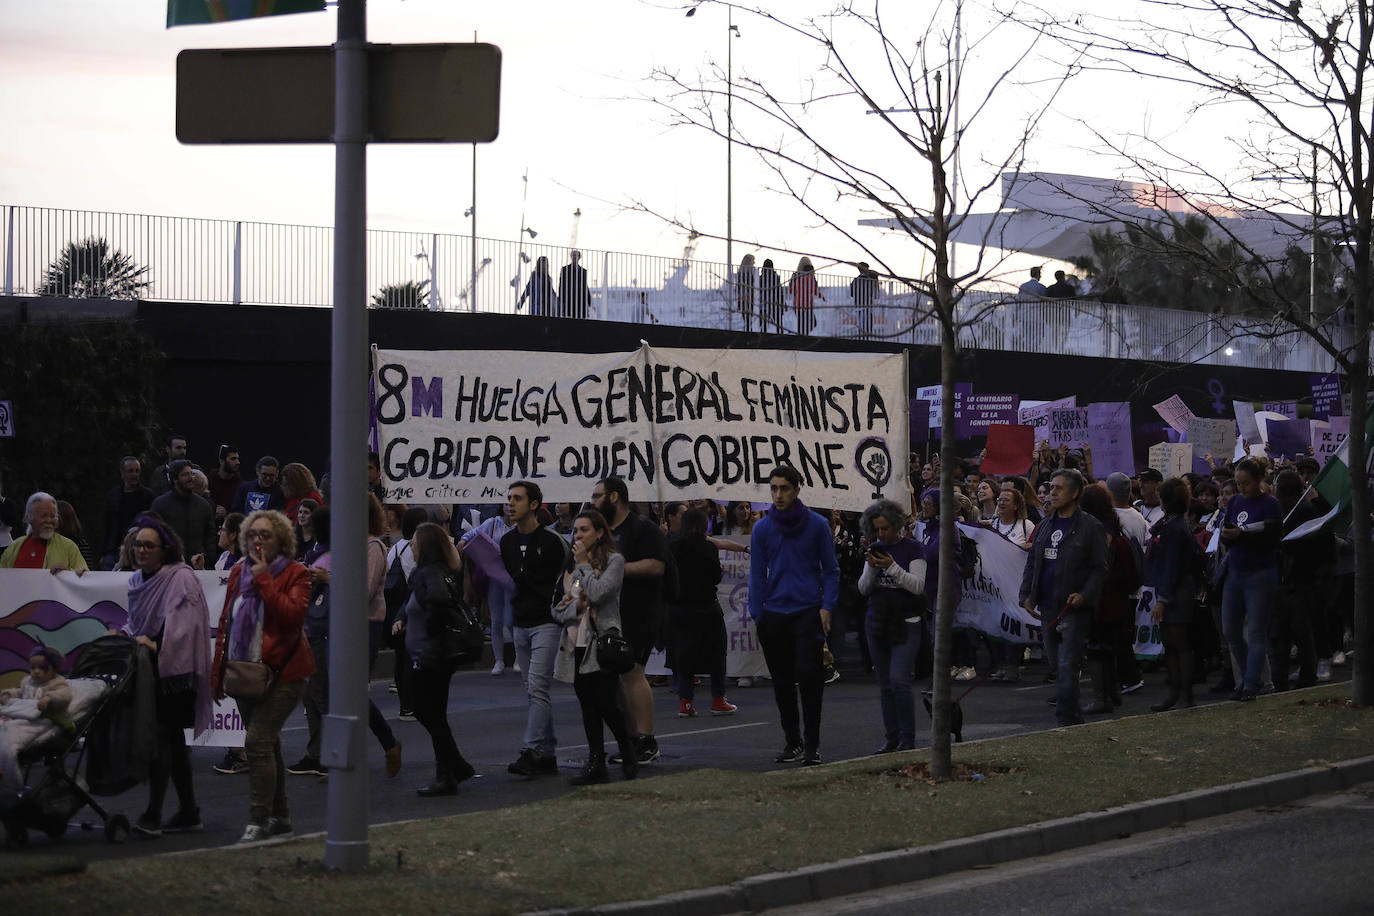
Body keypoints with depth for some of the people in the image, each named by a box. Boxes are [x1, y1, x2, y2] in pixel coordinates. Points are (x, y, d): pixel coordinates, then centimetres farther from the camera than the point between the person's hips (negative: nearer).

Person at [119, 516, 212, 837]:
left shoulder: (181, 578, -10)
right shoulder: (137, 581, 14)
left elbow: (180, 622, -20)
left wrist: (156, 643, -30)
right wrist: (122, 634, 4)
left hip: (174, 669, -8)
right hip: (149, 669, 8)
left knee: (161, 735, -15)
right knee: (172, 740, 12)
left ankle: (153, 815, -18)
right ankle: (188, 812, 19)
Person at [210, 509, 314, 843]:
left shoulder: (295, 574, -6)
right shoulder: (239, 572, 11)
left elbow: (292, 615, -24)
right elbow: (225, 623, 15)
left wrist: (263, 579, -20)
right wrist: (217, 672, 13)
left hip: (282, 674, -7)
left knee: (258, 741, -17)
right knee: (267, 744, 13)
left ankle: (258, 822, -16)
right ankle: (280, 817, 23)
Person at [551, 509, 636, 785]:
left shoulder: (614, 561, -2)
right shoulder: (570, 566, 15)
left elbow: (598, 592, -18)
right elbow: (558, 610, 12)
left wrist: (584, 564, -6)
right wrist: (576, 608, -8)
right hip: (577, 645, 6)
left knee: (604, 703, -11)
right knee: (588, 707, 5)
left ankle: (628, 752, 11)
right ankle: (596, 765, 7)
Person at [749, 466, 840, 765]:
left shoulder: (817, 525, 1)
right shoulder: (763, 528, 6)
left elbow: (830, 570, 5)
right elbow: (757, 574, 10)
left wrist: (826, 606, -7)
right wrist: (757, 616, 4)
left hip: (808, 613, -3)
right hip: (774, 614, 3)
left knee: (808, 675, -12)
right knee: (782, 681, 7)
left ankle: (812, 745, -5)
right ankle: (792, 741, 18)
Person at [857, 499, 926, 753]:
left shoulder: (912, 548, -5)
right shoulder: (875, 549, 10)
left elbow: (919, 586, -11)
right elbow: (863, 588, 9)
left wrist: (893, 567, -20)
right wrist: (871, 568, -10)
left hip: (906, 622, -6)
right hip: (877, 621, 6)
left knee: (899, 680, -15)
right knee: (885, 685, 7)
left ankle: (908, 740, -7)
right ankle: (891, 739, 14)